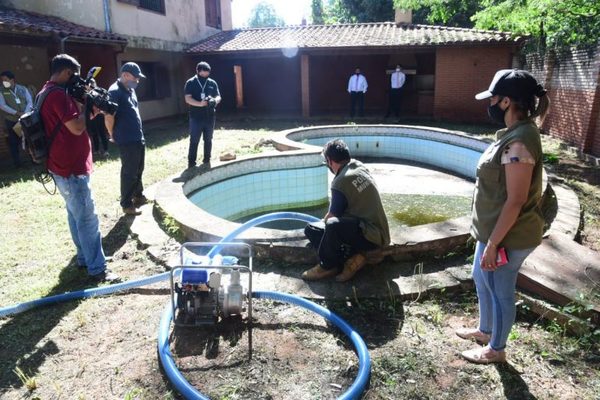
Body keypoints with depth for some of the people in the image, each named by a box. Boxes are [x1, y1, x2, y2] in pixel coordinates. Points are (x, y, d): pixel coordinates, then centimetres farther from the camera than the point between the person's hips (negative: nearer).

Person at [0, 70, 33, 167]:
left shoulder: (23, 89, 3)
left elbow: (30, 102, -2)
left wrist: (25, 114, -17)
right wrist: (17, 113, -19)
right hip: (11, 121, 0)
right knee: (14, 142, 7)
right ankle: (17, 162, 17)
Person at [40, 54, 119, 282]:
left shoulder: (47, 92, 14)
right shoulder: (58, 94, -19)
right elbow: (77, 128, -23)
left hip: (64, 165, 11)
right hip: (70, 168, -11)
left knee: (76, 214, 18)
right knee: (87, 219, -7)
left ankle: (84, 257, 30)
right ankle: (97, 269, -2)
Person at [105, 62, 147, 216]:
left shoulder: (131, 90, 12)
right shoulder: (115, 92, -16)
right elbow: (108, 117, -20)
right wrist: (113, 135, -5)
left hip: (139, 138, 9)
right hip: (127, 141, -9)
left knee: (138, 170, 19)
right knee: (129, 173, 1)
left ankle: (138, 196, 35)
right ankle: (127, 205, 12)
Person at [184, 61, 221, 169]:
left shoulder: (212, 83, 6)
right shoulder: (190, 83, -3)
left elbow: (218, 96, 7)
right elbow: (188, 99, -11)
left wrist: (215, 101, -18)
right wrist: (200, 104, -28)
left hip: (210, 117, 3)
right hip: (196, 117, -3)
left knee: (208, 140, 11)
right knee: (194, 141, 0)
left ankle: (207, 160, 23)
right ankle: (191, 163, 7)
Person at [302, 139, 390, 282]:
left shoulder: (340, 183, -23)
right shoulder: (359, 166, 4)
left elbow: (332, 216, -11)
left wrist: (323, 222, 10)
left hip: (370, 236, -10)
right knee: (311, 229, 7)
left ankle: (327, 266, -11)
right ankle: (352, 257, -4)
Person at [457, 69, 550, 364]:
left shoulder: (519, 142, -27)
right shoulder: (515, 133, 5)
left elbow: (516, 201, -27)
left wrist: (493, 244, -21)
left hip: (507, 236, -10)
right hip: (494, 229, 10)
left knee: (500, 292, 10)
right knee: (481, 279, 25)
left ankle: (496, 349, 32)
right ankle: (485, 330, 46)